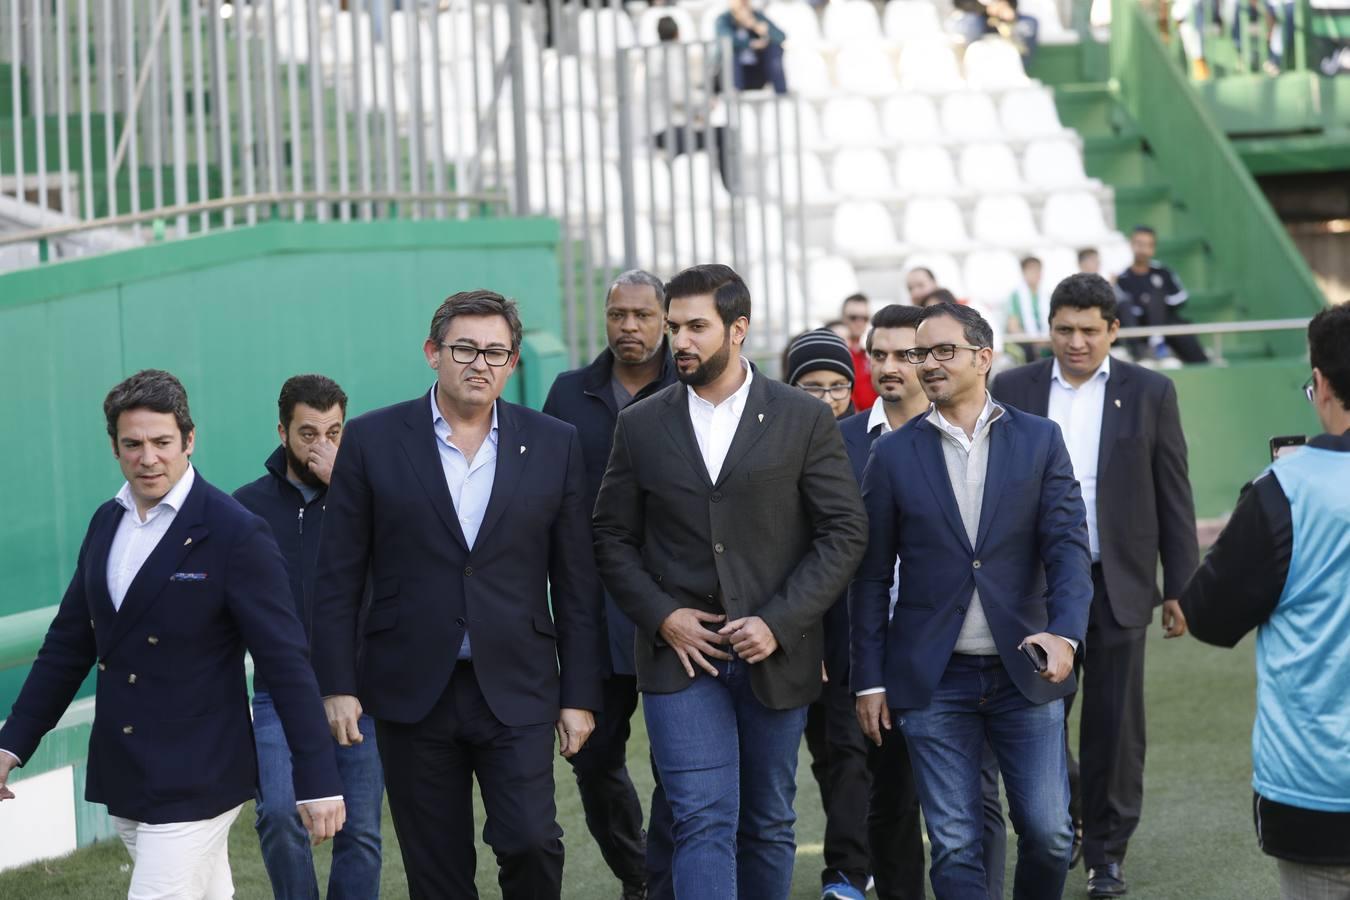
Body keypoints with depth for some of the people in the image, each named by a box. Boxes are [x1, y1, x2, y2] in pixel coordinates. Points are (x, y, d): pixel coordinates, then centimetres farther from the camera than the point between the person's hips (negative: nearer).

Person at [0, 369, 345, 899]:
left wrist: (318, 782, -16)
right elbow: (68, 643, 15)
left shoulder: (235, 534, -13)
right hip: (121, 777, 7)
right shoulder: (107, 523, 8)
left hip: (194, 781, -7)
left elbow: (285, 662, -14)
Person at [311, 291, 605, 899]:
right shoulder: (372, 440, 1)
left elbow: (577, 582, 6)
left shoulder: (555, 445, 4)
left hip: (516, 692, 0)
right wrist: (337, 685, -4)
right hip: (413, 691, 0)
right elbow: (338, 576, 2)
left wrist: (580, 694, 2)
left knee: (530, 841, -13)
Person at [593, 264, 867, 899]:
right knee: (703, 821, -10)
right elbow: (613, 538, 8)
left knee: (768, 824, 11)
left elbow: (844, 532, -2)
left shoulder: (804, 419, 0)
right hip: (682, 655, 0)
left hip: (775, 654, 0)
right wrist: (661, 616, -7)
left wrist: (779, 622, -11)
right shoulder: (640, 426, 5)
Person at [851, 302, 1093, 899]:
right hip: (934, 679, 0)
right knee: (955, 847, 0)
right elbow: (872, 576, 6)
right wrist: (869, 681, 3)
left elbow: (1067, 545, -5)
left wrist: (1065, 632, -22)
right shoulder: (893, 454, 4)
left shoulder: (1040, 441, 3)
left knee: (1049, 833, 1)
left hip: (1024, 672, 0)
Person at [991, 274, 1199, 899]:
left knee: (1114, 727, 3)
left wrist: (1180, 589, 1)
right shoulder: (1012, 390, 3)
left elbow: (1174, 496, 4)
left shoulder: (1149, 393, 2)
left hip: (1118, 585, -1)